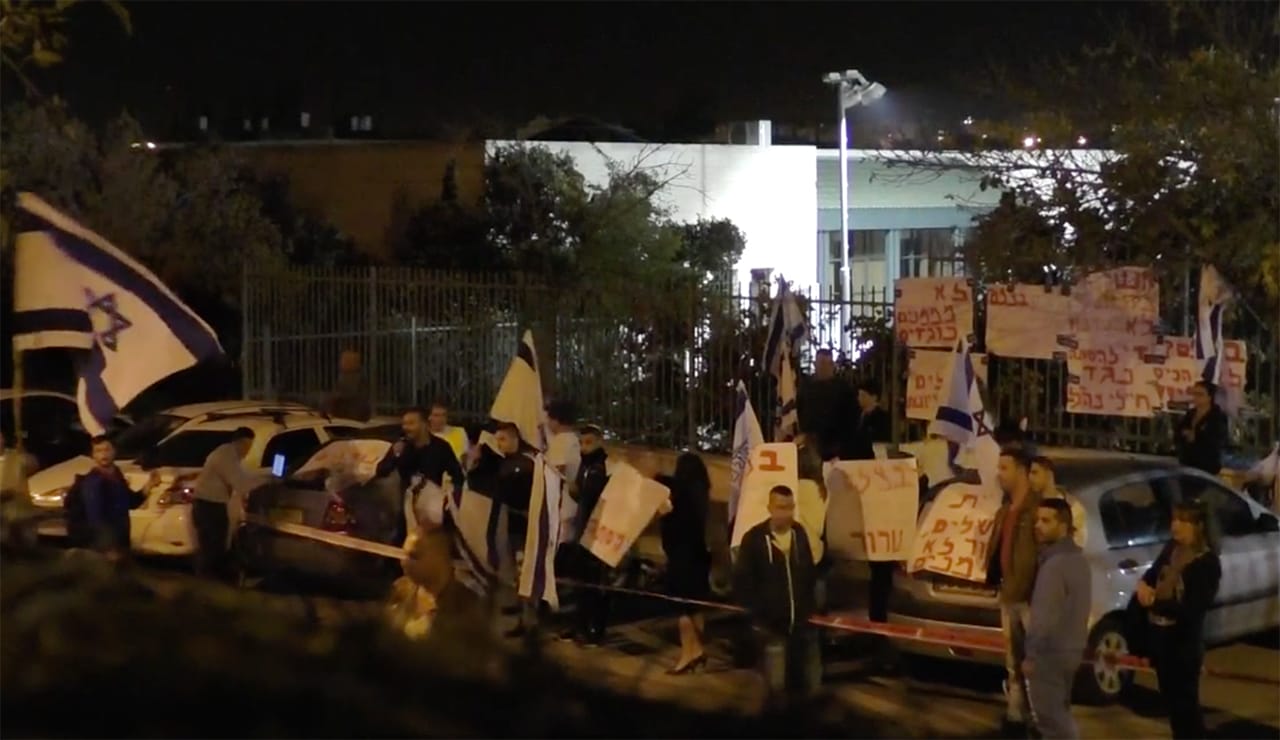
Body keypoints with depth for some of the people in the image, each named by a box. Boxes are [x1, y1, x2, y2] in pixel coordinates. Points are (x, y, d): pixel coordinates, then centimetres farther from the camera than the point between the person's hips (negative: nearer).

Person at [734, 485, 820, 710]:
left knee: (809, 683, 10)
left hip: (801, 621, 4)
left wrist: (808, 604, 6)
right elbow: (742, 582, -10)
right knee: (776, 686, -5)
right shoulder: (754, 538, -12)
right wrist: (759, 611, -13)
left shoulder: (799, 534, 3)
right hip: (771, 625, -4)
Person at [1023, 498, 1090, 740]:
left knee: (1051, 719, -2)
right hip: (1071, 648, 10)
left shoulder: (1055, 564, -22)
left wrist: (1031, 655, -17)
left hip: (1050, 652, -10)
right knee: (1060, 714, 20)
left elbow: (1044, 617, -25)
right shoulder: (1078, 558, 10)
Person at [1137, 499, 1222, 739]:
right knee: (1170, 698, 19)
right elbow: (1153, 573, 20)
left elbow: (1193, 610, -22)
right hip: (1160, 635, 8)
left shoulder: (1207, 563, -17)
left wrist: (1153, 602, -20)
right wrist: (1143, 584, -3)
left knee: (1186, 702, 0)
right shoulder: (1172, 549, 4)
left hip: (1184, 643, -8)